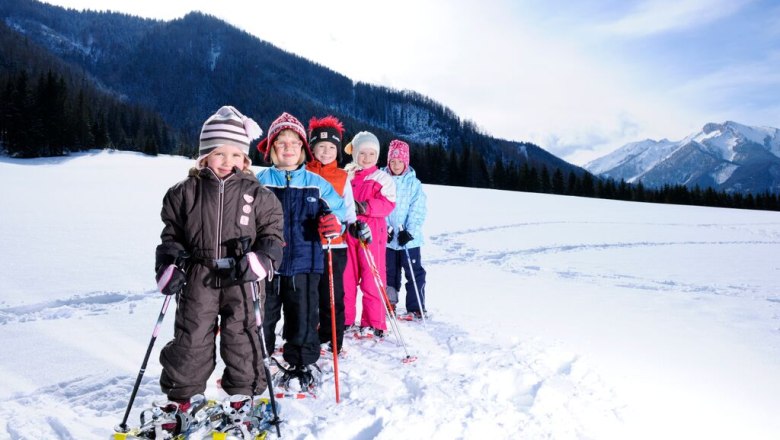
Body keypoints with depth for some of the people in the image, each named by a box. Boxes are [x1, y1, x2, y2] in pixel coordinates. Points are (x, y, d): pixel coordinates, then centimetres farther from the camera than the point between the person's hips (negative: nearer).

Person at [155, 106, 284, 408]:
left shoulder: (256, 194, 0)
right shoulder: (185, 192, 3)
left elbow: (272, 235, 2)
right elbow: (171, 233, 11)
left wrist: (258, 261, -16)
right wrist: (170, 266, -3)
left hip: (241, 280, 0)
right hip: (198, 279, 1)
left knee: (243, 339, 6)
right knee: (191, 339, 7)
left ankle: (244, 397, 26)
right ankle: (179, 398, 28)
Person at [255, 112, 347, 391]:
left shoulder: (316, 184, 4)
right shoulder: (259, 182, 1)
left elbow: (338, 210, 10)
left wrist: (334, 224, -12)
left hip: (304, 265, 1)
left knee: (302, 319, 10)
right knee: (261, 318, 11)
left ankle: (301, 367, 29)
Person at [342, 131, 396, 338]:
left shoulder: (382, 178, 1)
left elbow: (387, 204, -11)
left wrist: (364, 207, -23)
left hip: (371, 234, -3)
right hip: (347, 232, 4)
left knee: (372, 279, 0)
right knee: (345, 277, 9)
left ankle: (374, 324, 11)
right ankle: (345, 320, 22)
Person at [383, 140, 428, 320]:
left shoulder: (414, 183, -3)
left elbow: (418, 211, -8)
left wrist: (409, 231, -17)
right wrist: (385, 228, -12)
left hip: (409, 238, -2)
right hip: (387, 237, 2)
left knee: (414, 273, 3)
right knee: (389, 271, 14)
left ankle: (416, 308, 14)